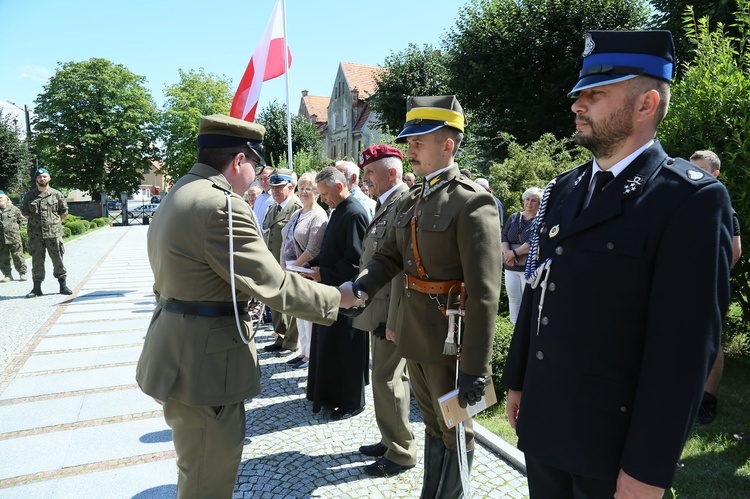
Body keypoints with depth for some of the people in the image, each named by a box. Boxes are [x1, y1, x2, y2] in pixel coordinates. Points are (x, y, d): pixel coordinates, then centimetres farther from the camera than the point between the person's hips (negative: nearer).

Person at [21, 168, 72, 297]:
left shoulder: (56, 194, 3)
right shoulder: (29, 196, 6)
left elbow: (64, 211, 9)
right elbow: (24, 211, 16)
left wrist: (55, 222, 8)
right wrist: (35, 221, 10)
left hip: (53, 233, -1)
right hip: (35, 235, 1)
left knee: (58, 260, 2)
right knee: (37, 262, 6)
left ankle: (63, 285, 9)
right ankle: (37, 288, 13)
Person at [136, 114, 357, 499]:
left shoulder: (177, 196, 11)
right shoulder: (222, 205, -22)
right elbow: (273, 284, -21)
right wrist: (336, 298, -10)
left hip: (180, 346, 11)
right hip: (204, 355, -10)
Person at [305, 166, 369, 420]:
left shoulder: (354, 214, -19)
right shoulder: (338, 211, 11)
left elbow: (355, 261, -23)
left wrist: (324, 274, -17)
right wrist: (311, 266, 4)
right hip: (331, 289, 9)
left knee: (347, 350, 4)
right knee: (327, 346, 17)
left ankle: (352, 401, 21)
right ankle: (331, 394, 32)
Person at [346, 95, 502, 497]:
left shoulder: (472, 202, -18)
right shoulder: (410, 201, 8)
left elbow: (483, 294, -22)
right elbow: (388, 255, 9)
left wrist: (476, 367, -22)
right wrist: (362, 287, -11)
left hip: (448, 336, -7)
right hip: (413, 331, 8)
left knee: (454, 429, 14)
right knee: (432, 421, 24)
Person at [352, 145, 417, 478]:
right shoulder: (386, 205, 14)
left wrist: (394, 320, -23)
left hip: (390, 311, -10)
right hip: (380, 308, 10)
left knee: (388, 379, 0)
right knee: (388, 377, 19)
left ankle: (401, 453, 18)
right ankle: (392, 440, 35)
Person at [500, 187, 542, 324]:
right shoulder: (513, 218, 13)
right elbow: (503, 237, 4)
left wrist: (514, 253, -15)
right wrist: (506, 253, -14)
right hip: (511, 267, 5)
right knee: (513, 299, 10)